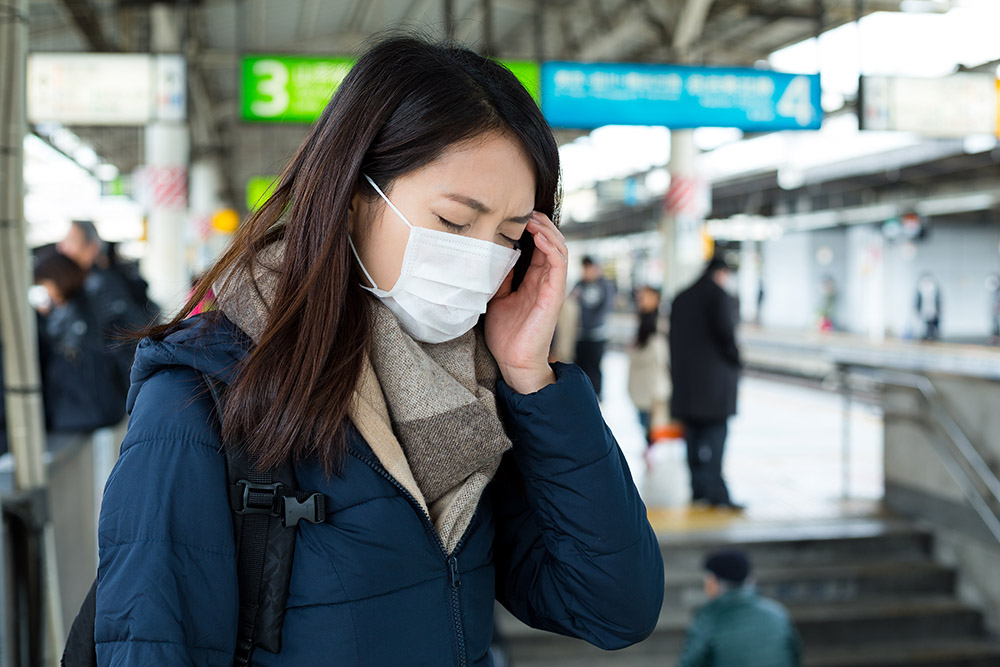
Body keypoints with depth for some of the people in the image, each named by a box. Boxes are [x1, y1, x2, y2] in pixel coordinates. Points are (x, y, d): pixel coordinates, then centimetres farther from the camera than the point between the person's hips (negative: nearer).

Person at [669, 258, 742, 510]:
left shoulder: (681, 299, 13)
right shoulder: (719, 296, -8)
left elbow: (674, 339, 13)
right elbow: (726, 333, -18)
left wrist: (677, 373, 15)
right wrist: (735, 359, -3)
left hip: (686, 378, 7)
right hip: (715, 377, -7)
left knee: (693, 434, 10)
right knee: (715, 434, -6)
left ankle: (699, 488, 13)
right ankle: (716, 492, -10)